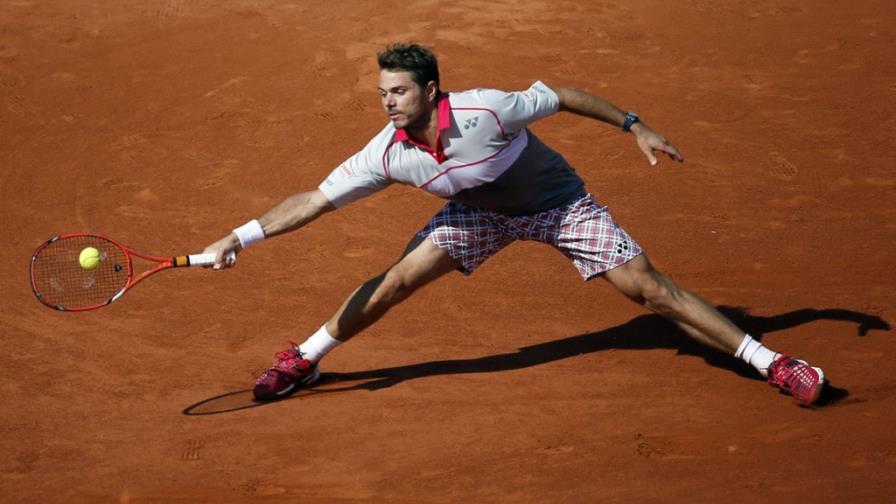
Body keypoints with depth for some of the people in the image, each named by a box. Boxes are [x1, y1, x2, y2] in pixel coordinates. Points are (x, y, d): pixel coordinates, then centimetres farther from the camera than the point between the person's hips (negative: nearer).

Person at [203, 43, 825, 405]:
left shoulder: (484, 111, -35)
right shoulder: (387, 154, -23)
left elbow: (563, 95, -21)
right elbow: (314, 200, -18)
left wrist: (635, 126, -16)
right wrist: (242, 237, -26)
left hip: (559, 201, -3)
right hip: (482, 212, 3)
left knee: (649, 287, -11)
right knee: (396, 279, -9)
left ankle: (769, 361, -5)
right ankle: (305, 360, 12)